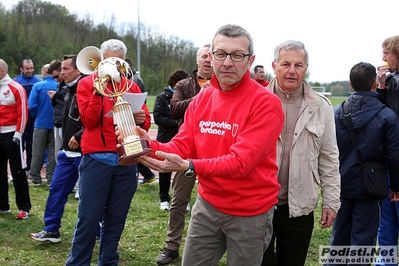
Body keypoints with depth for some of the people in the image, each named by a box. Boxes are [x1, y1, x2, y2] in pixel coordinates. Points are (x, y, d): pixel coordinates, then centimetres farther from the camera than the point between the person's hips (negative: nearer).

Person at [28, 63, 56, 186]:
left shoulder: (38, 86, -10)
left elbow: (32, 105, -13)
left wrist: (36, 116, 6)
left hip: (41, 123, -2)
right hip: (55, 124, 2)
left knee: (38, 152, 9)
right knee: (53, 152, 9)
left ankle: (35, 178, 15)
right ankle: (51, 179, 13)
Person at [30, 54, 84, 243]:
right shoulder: (69, 91, 14)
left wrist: (78, 137, -20)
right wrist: (66, 141, 14)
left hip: (83, 153, -9)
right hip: (67, 152, 9)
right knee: (57, 189, 9)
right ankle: (51, 229, 18)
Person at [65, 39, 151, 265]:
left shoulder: (132, 86, 12)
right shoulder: (87, 83, 3)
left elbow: (146, 122, 7)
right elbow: (89, 120, -9)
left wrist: (141, 119, -15)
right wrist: (99, 91, -17)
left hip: (126, 160, 3)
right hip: (97, 159, -3)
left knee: (116, 217, 9)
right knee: (89, 216, -1)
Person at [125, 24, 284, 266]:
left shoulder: (266, 104, -18)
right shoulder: (201, 99, 2)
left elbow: (241, 161, -26)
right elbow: (182, 147, 0)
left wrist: (189, 167, -38)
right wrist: (151, 145, -22)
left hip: (249, 213, -4)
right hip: (207, 204, 5)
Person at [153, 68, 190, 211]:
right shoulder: (162, 97, 1)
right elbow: (158, 118, -10)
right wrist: (177, 123, -17)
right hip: (166, 140, 0)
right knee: (165, 172, 10)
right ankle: (164, 199, 23)